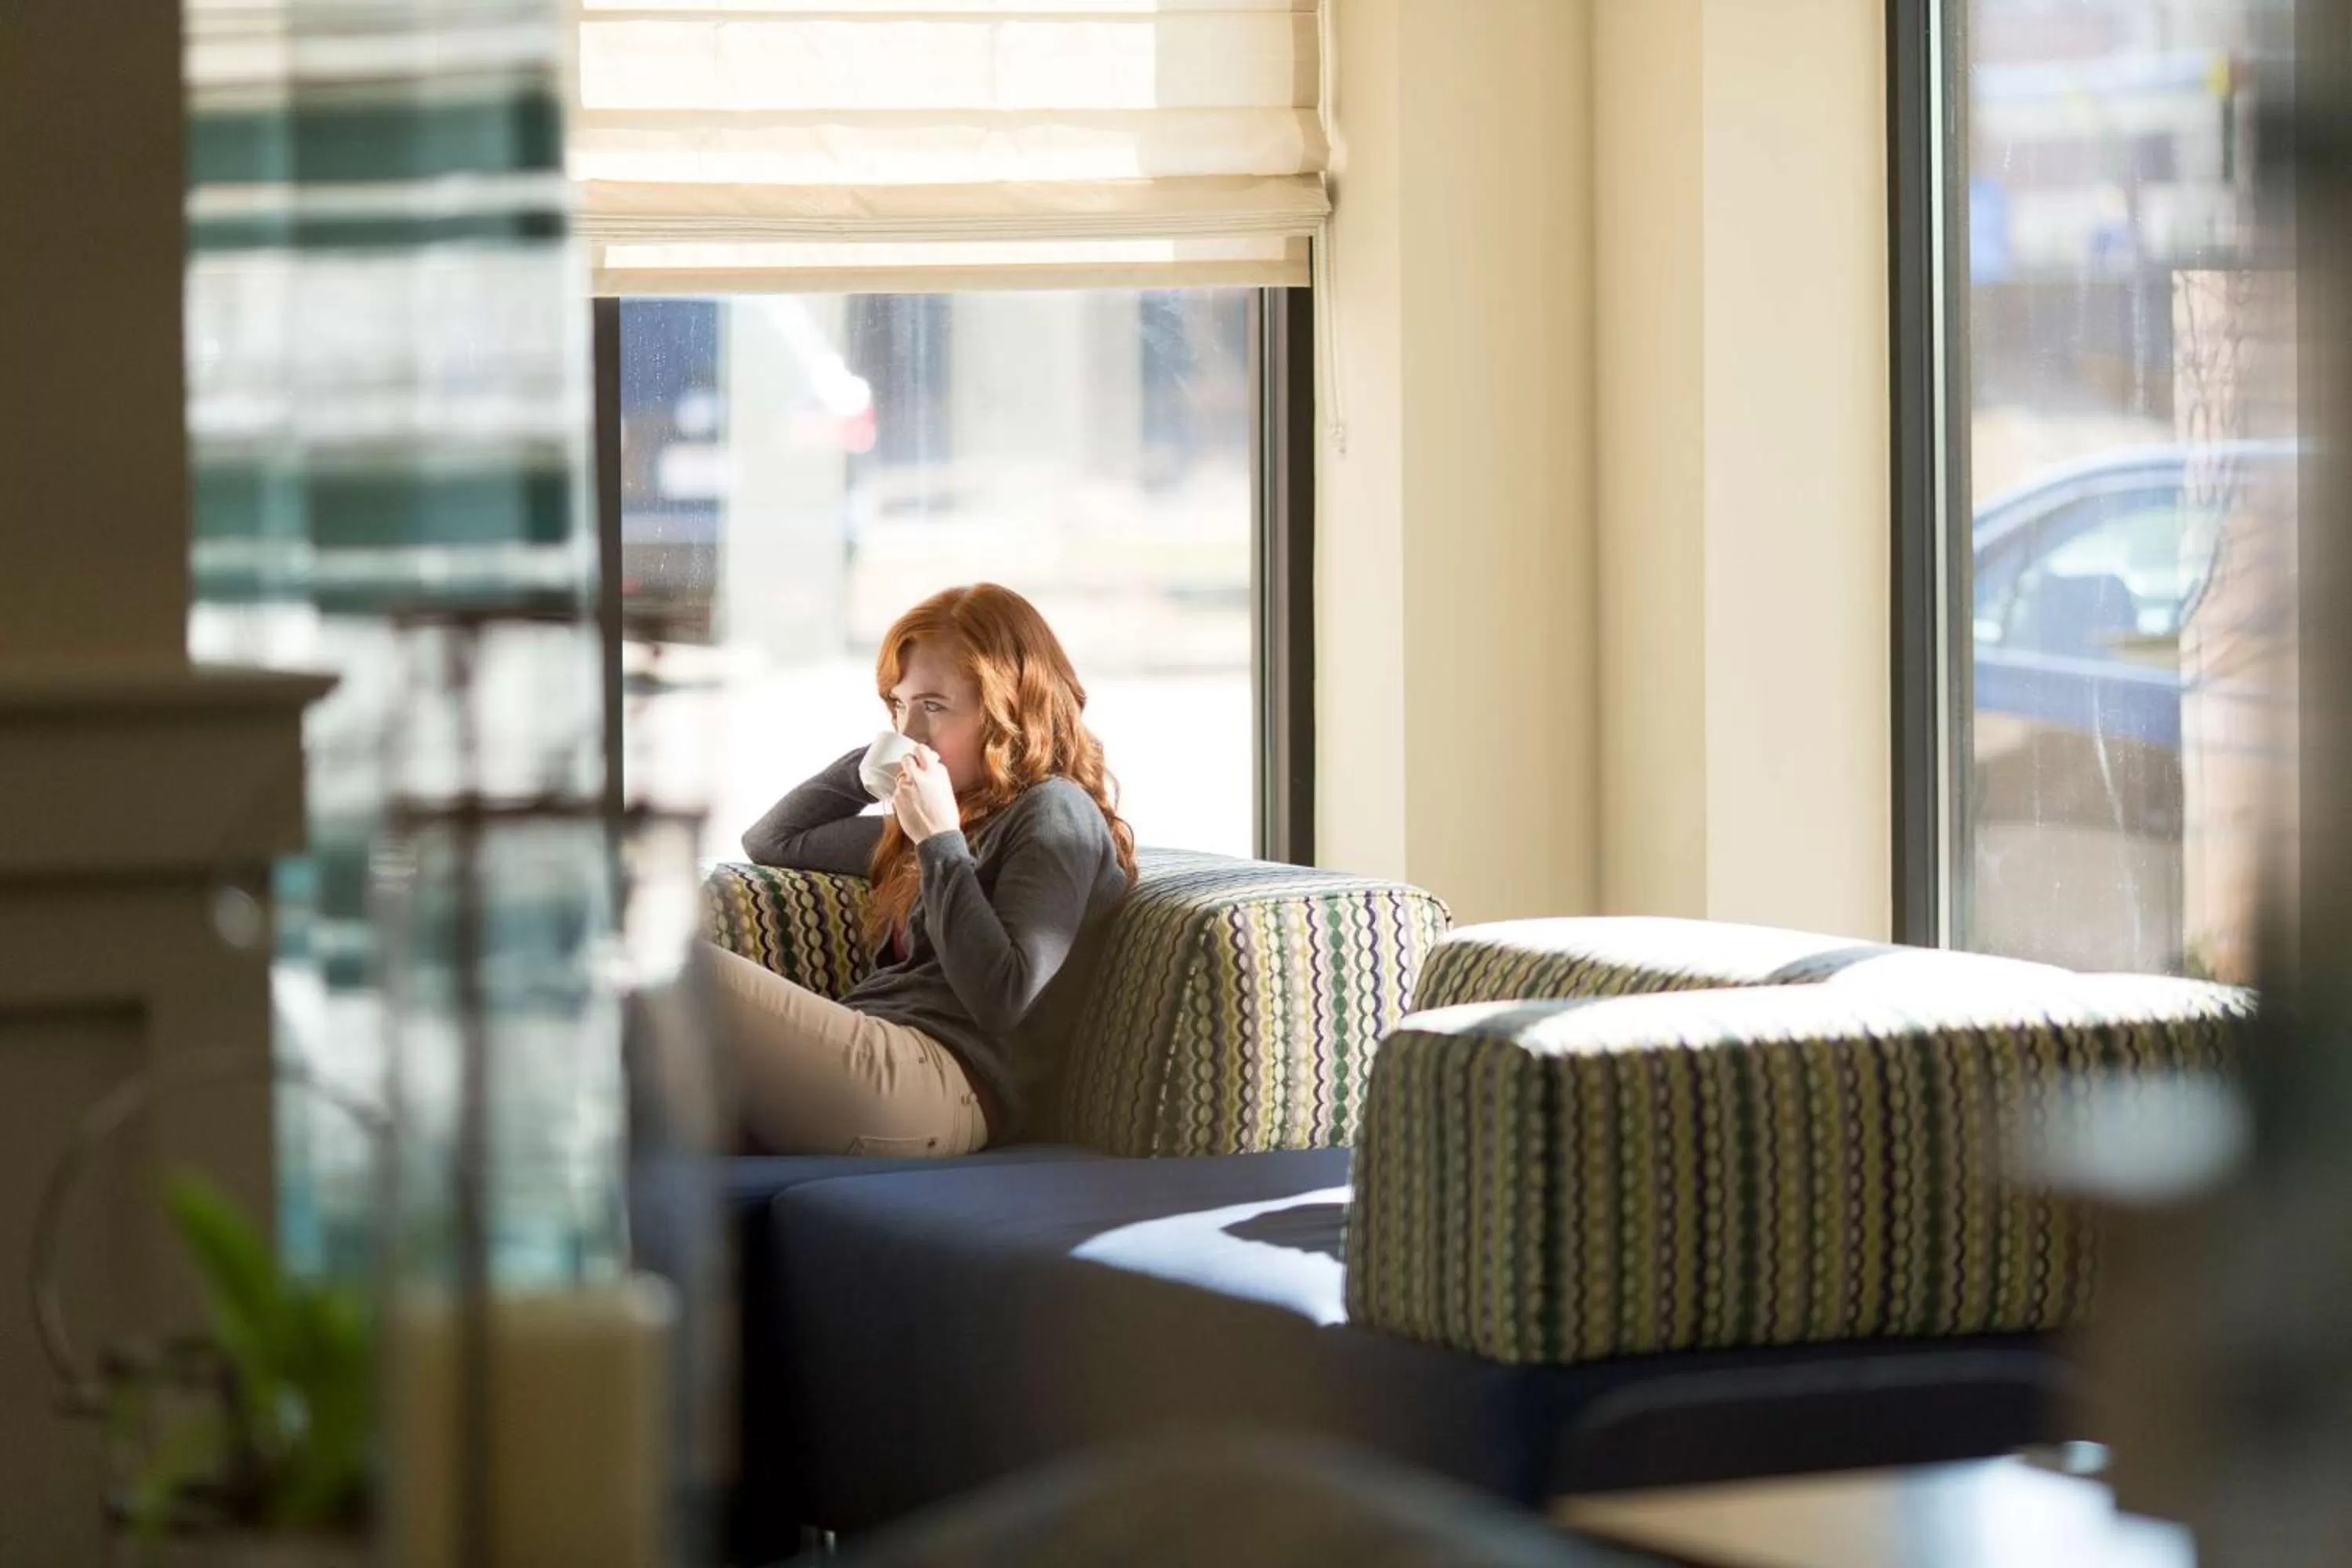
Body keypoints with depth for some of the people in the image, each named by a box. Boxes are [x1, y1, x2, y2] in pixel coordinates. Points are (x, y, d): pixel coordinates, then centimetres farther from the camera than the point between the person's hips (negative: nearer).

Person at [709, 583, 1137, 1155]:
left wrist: (941, 842, -7)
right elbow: (772, 841, 40)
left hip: (936, 1081, -9)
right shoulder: (971, 818, 30)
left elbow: (1002, 1002, -11)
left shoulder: (1055, 815, 4)